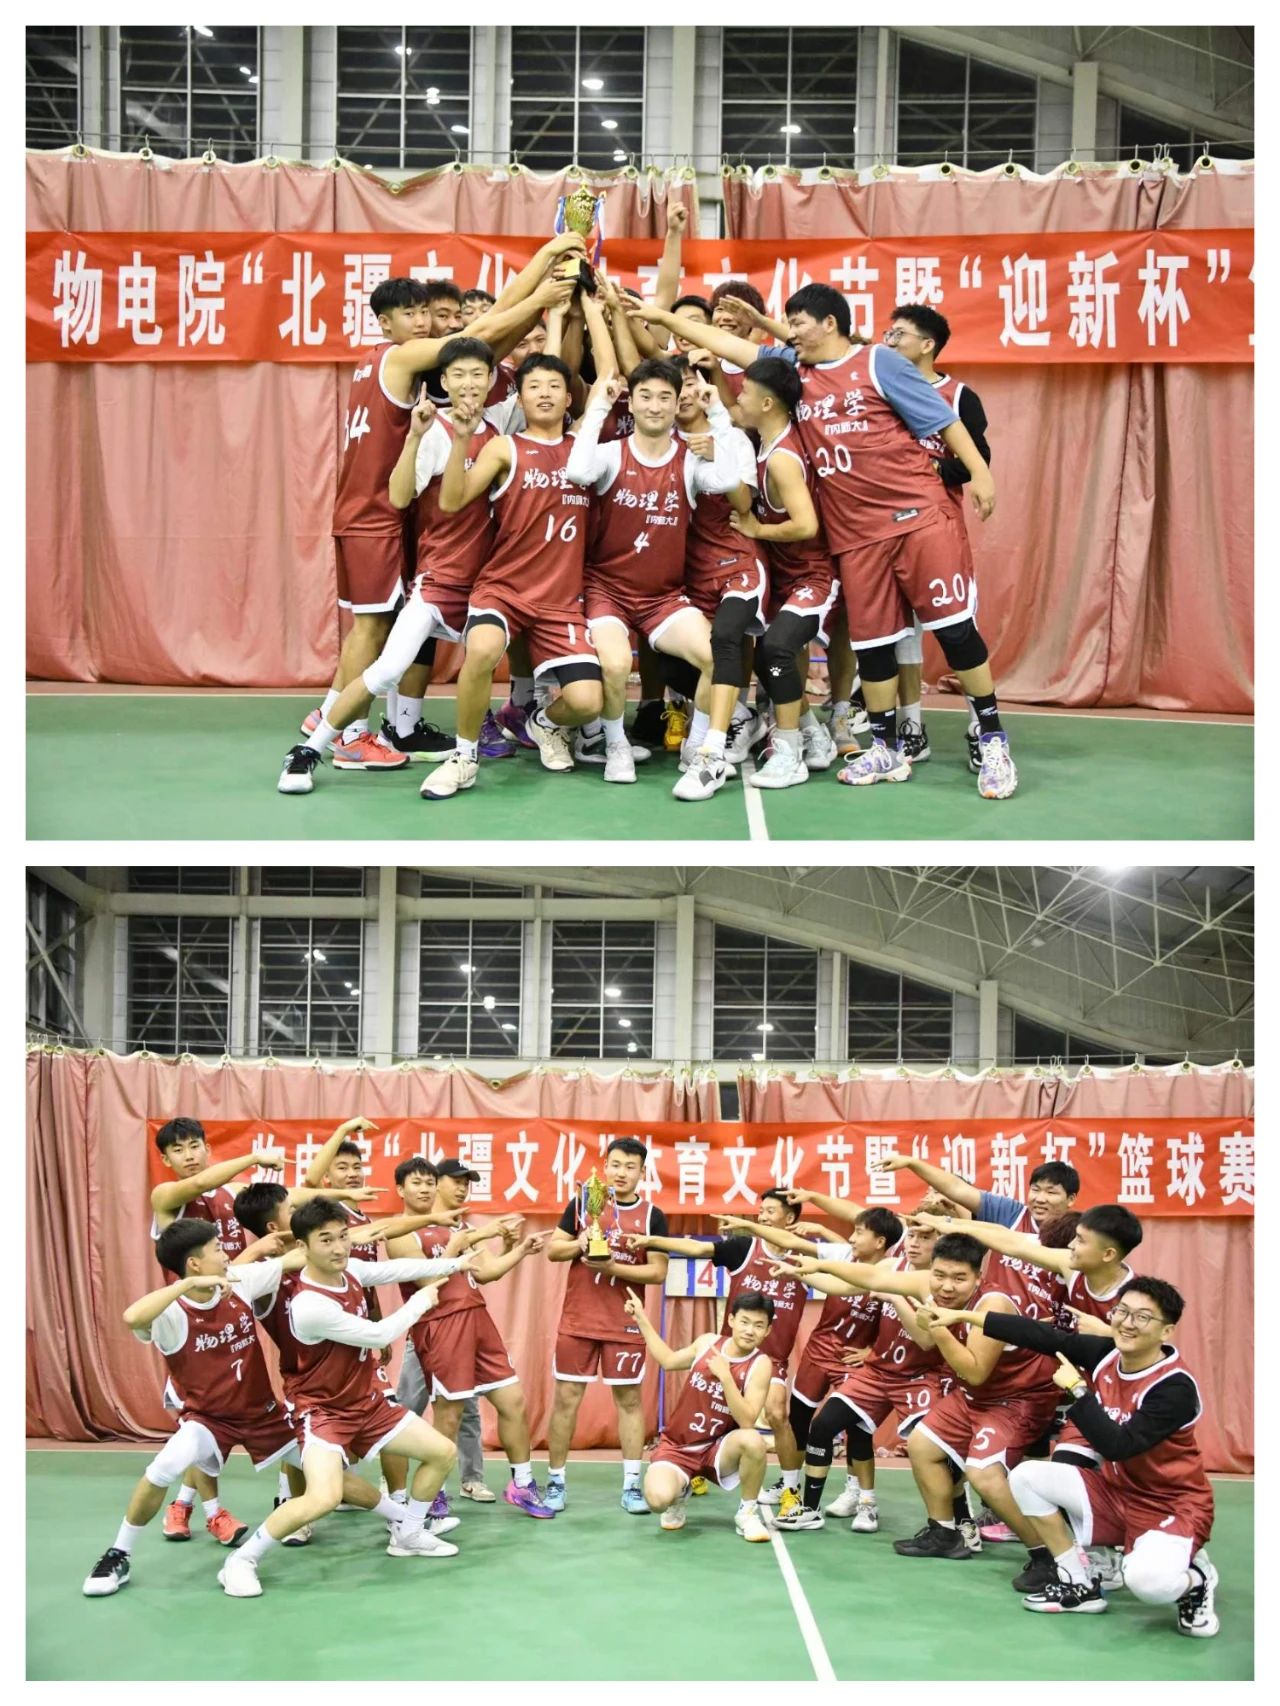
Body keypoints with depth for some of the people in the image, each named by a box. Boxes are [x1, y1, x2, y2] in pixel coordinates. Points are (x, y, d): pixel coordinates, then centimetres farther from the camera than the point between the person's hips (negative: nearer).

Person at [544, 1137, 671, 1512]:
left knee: (629, 1400, 3)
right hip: (578, 1321, 0)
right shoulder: (582, 1203, 2)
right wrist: (579, 1245, -16)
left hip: (626, 1325, 0)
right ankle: (556, 1483, 12)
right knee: (566, 1397, 3)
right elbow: (552, 1250, 4)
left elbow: (658, 1272, -6)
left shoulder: (653, 1216, -1)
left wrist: (612, 1267, -18)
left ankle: (631, 1486, 8)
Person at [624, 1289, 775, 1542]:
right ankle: (680, 1493, 11)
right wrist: (641, 1319, 19)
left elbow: (747, 1422, -24)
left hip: (717, 1449, -1)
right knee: (658, 1498, -30)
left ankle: (748, 1512, -8)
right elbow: (669, 1361, 19)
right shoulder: (708, 1342, -3)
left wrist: (725, 1376, -31)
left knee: (753, 1441, -36)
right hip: (676, 1445, 1)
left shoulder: (760, 1365, -14)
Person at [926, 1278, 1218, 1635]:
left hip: (1172, 1506, -7)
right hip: (1114, 1492, 7)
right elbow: (1043, 1336, -9)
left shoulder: (1175, 1387, -26)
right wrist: (963, 1316, -10)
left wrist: (1077, 1389, -28)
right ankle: (1080, 1586, 7)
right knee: (1026, 1477, -5)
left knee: (1147, 1580, -36)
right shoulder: (1105, 1354, -7)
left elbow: (1117, 1446, -32)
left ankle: (1194, 1578, 3)